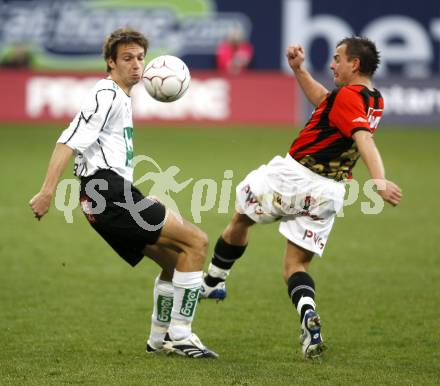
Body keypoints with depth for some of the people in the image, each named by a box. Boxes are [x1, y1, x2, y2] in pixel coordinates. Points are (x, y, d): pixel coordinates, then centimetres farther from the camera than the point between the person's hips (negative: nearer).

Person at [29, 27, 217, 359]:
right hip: (110, 191, -10)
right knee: (196, 241, -12)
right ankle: (180, 337, -13)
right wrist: (47, 192, -25)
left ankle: (159, 338, 26)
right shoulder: (107, 96, -7)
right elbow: (69, 142, -16)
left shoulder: (121, 98, 24)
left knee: (174, 260, 19)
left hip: (112, 198, 10)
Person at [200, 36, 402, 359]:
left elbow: (364, 139, -35)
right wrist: (299, 69, 17)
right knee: (296, 265, 10)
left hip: (295, 175, -7)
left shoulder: (349, 97, -18)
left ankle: (213, 282, 36)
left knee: (241, 217, 22)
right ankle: (308, 315, -20)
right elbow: (323, 100, 26)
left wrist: (379, 179, -49)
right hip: (330, 193, 7)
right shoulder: (374, 101, 11)